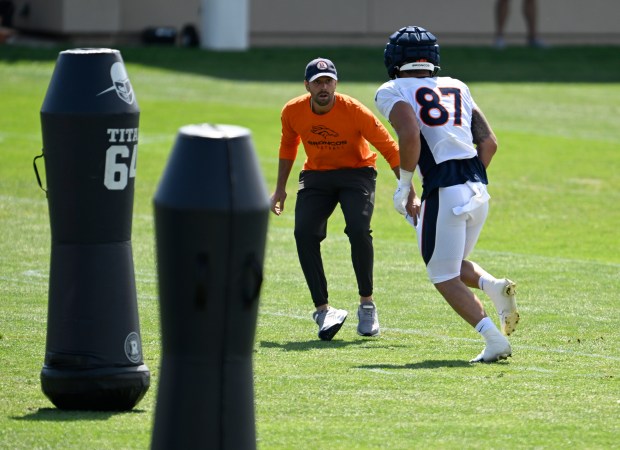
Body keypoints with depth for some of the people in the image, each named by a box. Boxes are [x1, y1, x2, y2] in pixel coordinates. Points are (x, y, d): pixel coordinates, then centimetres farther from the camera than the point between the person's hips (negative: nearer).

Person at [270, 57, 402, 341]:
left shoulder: (354, 111, -23)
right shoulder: (293, 112, -11)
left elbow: (389, 148, -19)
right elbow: (288, 146, 11)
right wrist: (280, 188, 13)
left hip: (356, 173, -3)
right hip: (315, 176, 3)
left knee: (358, 230, -26)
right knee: (304, 233, -19)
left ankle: (367, 304, -8)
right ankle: (323, 309, -14)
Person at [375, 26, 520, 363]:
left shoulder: (393, 92, 3)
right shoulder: (457, 88, 20)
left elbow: (410, 135, -15)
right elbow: (489, 142, 15)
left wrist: (404, 187, -5)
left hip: (443, 192, -6)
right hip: (478, 189, 6)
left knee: (445, 278, 6)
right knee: (454, 265, 25)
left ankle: (494, 338, -11)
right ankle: (495, 287, -5)